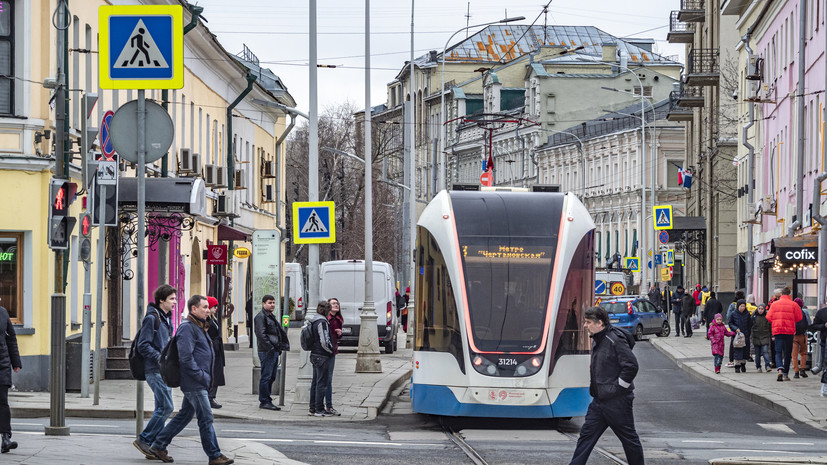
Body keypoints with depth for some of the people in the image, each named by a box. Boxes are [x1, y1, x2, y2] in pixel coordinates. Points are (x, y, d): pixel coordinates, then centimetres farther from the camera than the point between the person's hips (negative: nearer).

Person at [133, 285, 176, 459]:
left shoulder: (166, 319, 16)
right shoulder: (151, 318, -12)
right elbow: (143, 346, -16)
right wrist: (160, 359, -21)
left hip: (164, 371, 9)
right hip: (155, 370, -9)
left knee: (161, 408, 8)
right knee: (166, 407, -12)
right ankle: (144, 440, -5)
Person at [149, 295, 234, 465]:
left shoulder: (200, 327, 18)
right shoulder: (187, 327, -15)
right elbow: (186, 358, -22)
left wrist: (206, 377, 16)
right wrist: (202, 376, -19)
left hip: (198, 382, 10)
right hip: (194, 383, -10)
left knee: (184, 415, 14)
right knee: (206, 418, -6)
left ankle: (159, 445, 21)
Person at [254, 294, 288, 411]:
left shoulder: (272, 317, 21)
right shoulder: (261, 317, -9)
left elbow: (280, 332, 28)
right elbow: (261, 334, -19)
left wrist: (281, 346, 15)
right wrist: (270, 348, -21)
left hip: (274, 351, 10)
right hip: (266, 352, -10)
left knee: (271, 377, 12)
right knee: (266, 377, -7)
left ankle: (267, 401, 17)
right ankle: (264, 401, -4)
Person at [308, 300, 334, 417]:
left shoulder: (313, 321, 10)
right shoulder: (322, 322, -18)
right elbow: (325, 342, -21)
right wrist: (332, 350, -4)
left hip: (314, 354, 9)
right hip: (322, 356, -9)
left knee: (315, 382, 14)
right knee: (321, 383, -4)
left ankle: (313, 408, 18)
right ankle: (319, 409, -2)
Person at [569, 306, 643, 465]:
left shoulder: (616, 340, -17)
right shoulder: (597, 341, 12)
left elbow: (631, 366, -21)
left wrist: (618, 388, -16)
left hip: (617, 401, -9)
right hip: (599, 400, 9)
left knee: (629, 438, 4)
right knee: (586, 434, 5)